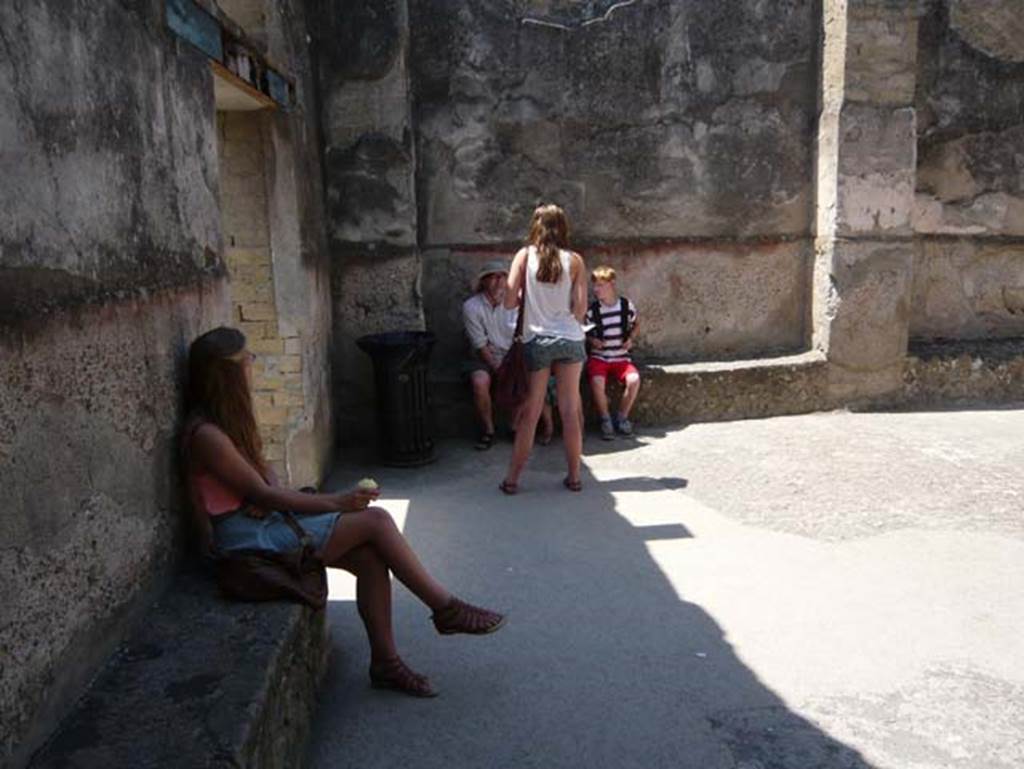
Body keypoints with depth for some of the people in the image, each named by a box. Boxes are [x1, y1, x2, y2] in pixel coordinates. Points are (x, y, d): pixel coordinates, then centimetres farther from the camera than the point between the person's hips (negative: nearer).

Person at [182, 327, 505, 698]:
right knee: (375, 521, -16)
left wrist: (270, 494, -10)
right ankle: (446, 608, -3)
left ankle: (385, 661, -2)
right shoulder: (207, 435, -20)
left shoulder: (227, 418, 10)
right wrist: (335, 502, -18)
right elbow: (262, 494, -19)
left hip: (263, 521, 9)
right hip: (247, 538, -9)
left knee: (370, 556, -11)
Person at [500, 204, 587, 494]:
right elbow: (580, 309, -4)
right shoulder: (574, 260, -1)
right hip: (570, 340, 0)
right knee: (570, 410, 8)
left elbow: (509, 301, -6)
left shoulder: (525, 255, -1)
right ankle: (574, 476, 16)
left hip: (536, 340, 0)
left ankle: (512, 478, 8)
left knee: (530, 413, 5)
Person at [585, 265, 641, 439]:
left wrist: (630, 339, -2)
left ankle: (622, 417, -3)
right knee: (597, 382, -31)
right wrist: (592, 340, -12)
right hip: (598, 357, -1)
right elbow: (586, 334, 9)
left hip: (621, 357, 1)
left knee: (634, 379, -26)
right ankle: (605, 420, -9)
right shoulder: (592, 310, -4)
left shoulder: (627, 305, -1)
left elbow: (634, 325, 16)